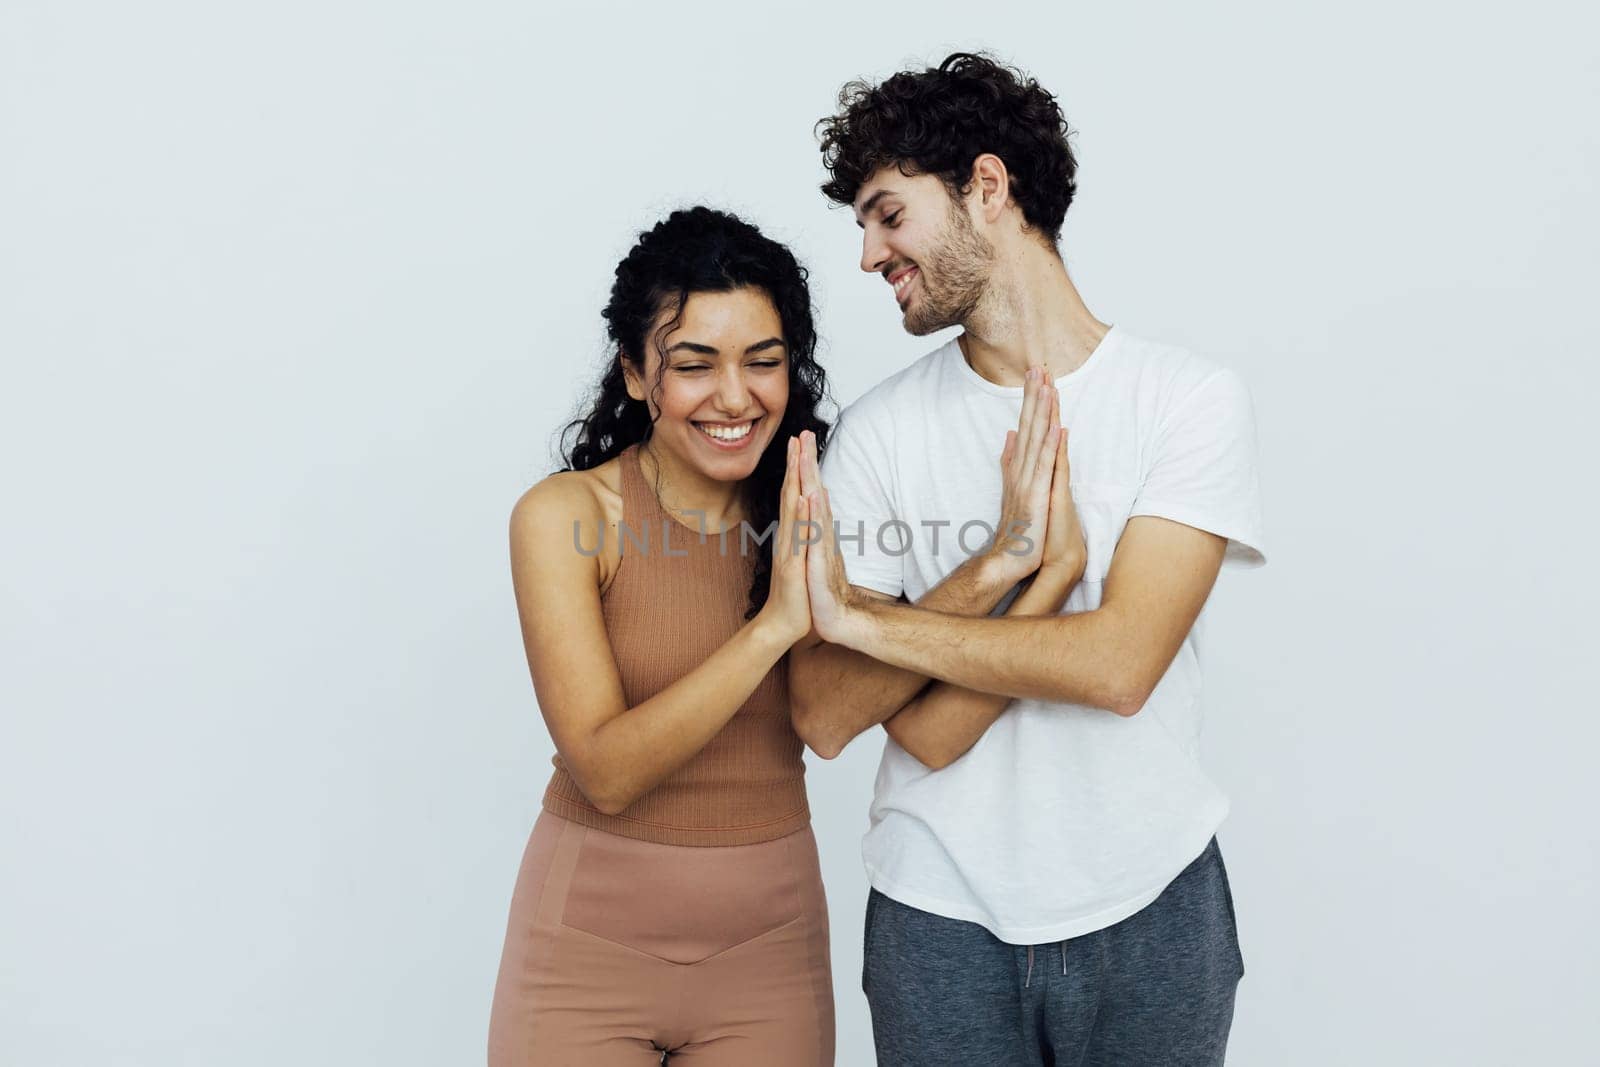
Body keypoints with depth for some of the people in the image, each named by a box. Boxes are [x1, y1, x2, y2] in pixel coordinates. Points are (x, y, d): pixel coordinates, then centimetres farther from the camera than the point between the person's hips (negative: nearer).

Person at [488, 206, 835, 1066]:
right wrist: (773, 624, -28)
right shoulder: (566, 515, -12)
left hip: (769, 940, 3)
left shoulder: (815, 514, -2)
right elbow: (606, 771, -19)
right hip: (593, 939, -3)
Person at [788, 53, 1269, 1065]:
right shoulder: (879, 430, -4)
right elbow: (825, 717, -10)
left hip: (1148, 909, -1)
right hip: (939, 916, 1)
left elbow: (1118, 666, -19)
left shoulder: (1193, 399, -9)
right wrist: (1004, 568, -22)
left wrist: (853, 614, -17)